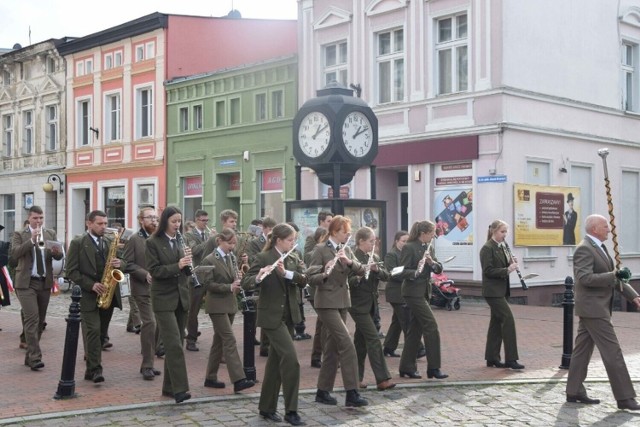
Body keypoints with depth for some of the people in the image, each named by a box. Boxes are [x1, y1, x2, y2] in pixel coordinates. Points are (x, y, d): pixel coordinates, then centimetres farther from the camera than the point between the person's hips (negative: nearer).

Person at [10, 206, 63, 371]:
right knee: (32, 319, -14)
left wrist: (56, 251, -22)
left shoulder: (50, 233, 10)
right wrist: (32, 240, -23)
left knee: (40, 321, 9)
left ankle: (30, 356, 20)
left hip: (45, 282, 4)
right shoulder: (19, 234, 2)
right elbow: (14, 253, -15)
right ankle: (35, 357, -15)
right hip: (26, 283, -4)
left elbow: (59, 256, 1)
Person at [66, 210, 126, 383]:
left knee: (101, 333, 9)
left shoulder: (110, 242, 12)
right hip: (88, 295, -5)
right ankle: (95, 369, -12)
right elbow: (71, 271, -7)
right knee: (93, 331, -13)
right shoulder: (77, 243, -3)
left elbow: (124, 264, 13)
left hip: (108, 294, 5)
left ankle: (92, 368, 19)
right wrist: (91, 285, -18)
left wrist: (120, 263, -12)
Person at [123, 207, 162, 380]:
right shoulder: (134, 240, -2)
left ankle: (147, 363, 19)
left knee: (158, 325, 7)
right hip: (143, 289, -6)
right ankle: (147, 365, -6)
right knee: (150, 323, -13)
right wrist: (146, 275, -18)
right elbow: (128, 264, -8)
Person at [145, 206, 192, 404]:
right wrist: (177, 265, -23)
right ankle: (180, 388, -13)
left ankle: (169, 386, 18)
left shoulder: (180, 241, 11)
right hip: (164, 298, -6)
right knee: (174, 343, -13)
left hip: (181, 297, 6)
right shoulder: (153, 242, -5)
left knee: (176, 343, 10)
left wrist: (187, 262, -7)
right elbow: (154, 270, -12)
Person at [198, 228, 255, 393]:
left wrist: (237, 284, -5)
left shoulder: (232, 258, 11)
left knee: (219, 340, 11)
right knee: (230, 340, -13)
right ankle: (238, 379, -16)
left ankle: (210, 378, 20)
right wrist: (229, 287, -21)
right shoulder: (209, 260, -10)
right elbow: (208, 284, -14)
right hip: (217, 305, -7)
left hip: (230, 304, 7)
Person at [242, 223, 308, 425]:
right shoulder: (263, 257, -9)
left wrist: (286, 273, -21)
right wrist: (258, 277, -36)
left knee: (276, 360, 11)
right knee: (291, 358, -14)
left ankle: (267, 407, 21)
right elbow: (246, 283, -16)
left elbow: (303, 281, -5)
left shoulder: (293, 259, 9)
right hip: (271, 316, -7)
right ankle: (291, 410, -5)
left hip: (289, 315, 7)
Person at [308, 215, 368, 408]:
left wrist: (348, 261, -19)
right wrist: (325, 274, -33)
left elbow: (361, 269, -1)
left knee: (332, 347, 10)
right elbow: (311, 277, -14)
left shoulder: (346, 249, 10)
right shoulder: (320, 249, -10)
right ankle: (351, 393, -10)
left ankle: (323, 391, 18)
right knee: (347, 344, -13)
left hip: (342, 302, 8)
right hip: (327, 303, -8)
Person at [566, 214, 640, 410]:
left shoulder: (599, 248, 16)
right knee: (612, 352, -6)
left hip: (596, 308, 10)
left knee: (582, 349, 12)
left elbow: (613, 277, 17)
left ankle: (574, 392, 18)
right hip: (593, 308, -10)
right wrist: (613, 275, -28)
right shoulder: (584, 249, -15)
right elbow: (585, 278, -25)